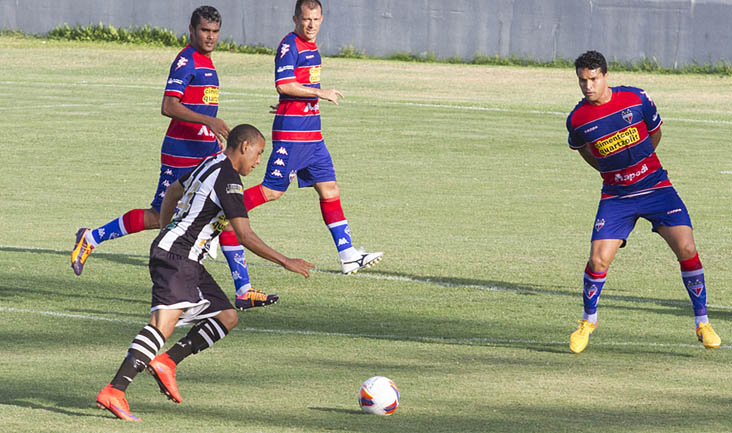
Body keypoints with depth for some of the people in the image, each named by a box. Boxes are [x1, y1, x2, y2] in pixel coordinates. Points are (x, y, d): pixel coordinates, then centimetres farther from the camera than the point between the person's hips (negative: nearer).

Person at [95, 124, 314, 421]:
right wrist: (286, 262, -9)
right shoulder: (227, 179, -13)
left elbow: (172, 192, 34)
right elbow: (245, 236, -16)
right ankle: (114, 392, -35)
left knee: (227, 316, 10)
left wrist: (166, 233, 46)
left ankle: (167, 362, -3)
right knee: (163, 325, -24)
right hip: (177, 257, -11)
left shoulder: (211, 164, 18)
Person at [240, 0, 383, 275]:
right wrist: (320, 93, -19)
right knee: (273, 190, -8)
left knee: (329, 188, 4)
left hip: (312, 134, 9)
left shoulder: (311, 46, 15)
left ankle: (347, 255, 3)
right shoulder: (289, 46, -12)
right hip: (290, 132, -9)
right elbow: (283, 85, -22)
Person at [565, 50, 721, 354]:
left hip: (655, 186, 0)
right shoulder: (577, 120, -7)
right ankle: (588, 321, 15)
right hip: (616, 196, 0)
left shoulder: (637, 99, -8)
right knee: (598, 260, -13)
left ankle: (702, 323, 0)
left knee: (686, 249, -14)